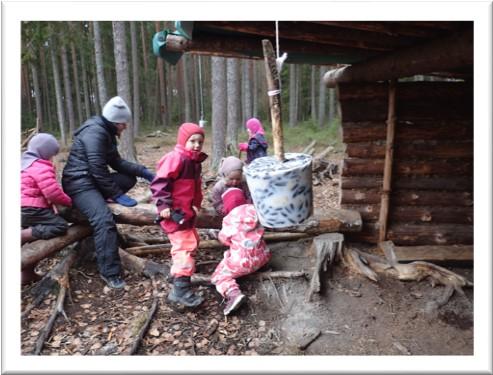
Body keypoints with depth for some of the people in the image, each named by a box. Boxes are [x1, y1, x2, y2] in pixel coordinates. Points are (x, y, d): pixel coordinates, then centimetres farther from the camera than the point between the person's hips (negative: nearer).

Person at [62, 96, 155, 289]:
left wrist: (144, 171, 5)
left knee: (130, 178, 7)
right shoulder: (95, 132, -18)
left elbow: (117, 163, 14)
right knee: (104, 220, -25)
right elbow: (98, 170, -23)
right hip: (79, 182, -10)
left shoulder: (107, 132, 13)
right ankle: (110, 273, -20)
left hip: (94, 180, 10)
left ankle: (97, 203, -1)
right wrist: (118, 195, -20)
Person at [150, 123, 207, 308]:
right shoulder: (175, 158, -17)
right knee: (185, 245, -15)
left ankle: (180, 270, 44)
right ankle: (181, 288, -12)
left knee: (192, 240, 24)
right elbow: (160, 182, -23)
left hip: (187, 212, 11)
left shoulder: (195, 162, 13)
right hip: (174, 213, -11)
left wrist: (196, 204, 15)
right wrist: (164, 205, -27)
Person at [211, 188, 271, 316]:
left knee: (220, 276, 6)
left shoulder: (230, 219, -10)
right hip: (262, 256, 6)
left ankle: (234, 294, -22)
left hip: (243, 260, -6)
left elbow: (224, 238, 3)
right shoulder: (255, 210, 1)